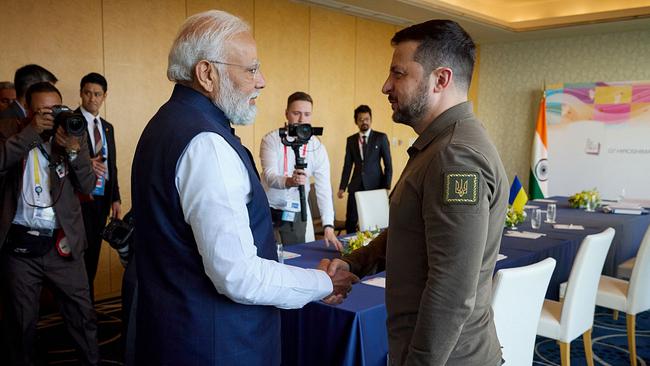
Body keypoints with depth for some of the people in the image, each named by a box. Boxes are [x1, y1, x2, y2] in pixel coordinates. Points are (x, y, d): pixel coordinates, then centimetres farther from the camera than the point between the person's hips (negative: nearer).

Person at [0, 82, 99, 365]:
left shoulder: (71, 134, 4)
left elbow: (87, 187, -4)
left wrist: (75, 150, -18)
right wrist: (31, 132, -20)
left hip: (63, 244, 1)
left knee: (83, 317, 7)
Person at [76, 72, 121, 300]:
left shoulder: (107, 127, 15)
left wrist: (115, 198, 10)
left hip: (102, 199, 6)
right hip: (80, 199, -6)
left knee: (93, 255, 11)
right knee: (81, 254, -2)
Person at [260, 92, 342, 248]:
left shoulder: (317, 147, -4)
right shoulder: (271, 140, -8)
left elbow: (323, 189, -11)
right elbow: (269, 176, -21)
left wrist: (328, 227, -22)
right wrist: (289, 181, -44)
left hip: (299, 214, 2)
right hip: (269, 212, -1)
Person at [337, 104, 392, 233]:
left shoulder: (381, 137, 0)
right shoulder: (351, 140, 9)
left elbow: (388, 164, 0)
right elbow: (347, 165, 9)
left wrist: (387, 186, -6)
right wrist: (342, 187, 4)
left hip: (375, 185, -3)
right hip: (356, 186, 3)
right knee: (350, 221, 1)